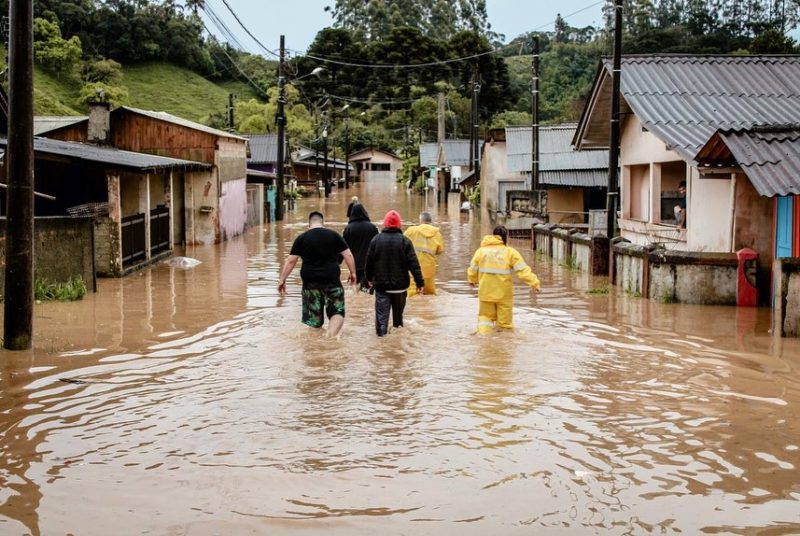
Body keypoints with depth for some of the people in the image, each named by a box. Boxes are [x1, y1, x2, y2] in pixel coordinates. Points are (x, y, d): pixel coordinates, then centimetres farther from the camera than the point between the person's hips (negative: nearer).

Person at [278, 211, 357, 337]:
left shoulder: (301, 238, 3)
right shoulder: (334, 235, 4)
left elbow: (290, 261, 1)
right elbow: (348, 255, 2)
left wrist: (282, 279, 7)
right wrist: (353, 273, 12)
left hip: (310, 282, 1)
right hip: (332, 281, -1)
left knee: (313, 317, 8)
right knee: (337, 312, 6)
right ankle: (332, 336, -16)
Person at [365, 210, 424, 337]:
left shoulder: (376, 240, -3)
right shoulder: (405, 241, -7)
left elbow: (369, 262, 5)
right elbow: (413, 264, -10)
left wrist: (369, 278, 19)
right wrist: (420, 282, -6)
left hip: (381, 284, 0)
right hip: (400, 284, 0)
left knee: (381, 311, -1)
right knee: (398, 310, 18)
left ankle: (381, 333, -14)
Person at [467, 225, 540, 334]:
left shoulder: (481, 250, 2)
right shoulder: (510, 252, -6)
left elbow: (472, 270, 10)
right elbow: (523, 270, -12)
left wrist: (472, 280, 30)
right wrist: (534, 282, -9)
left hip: (486, 292, 2)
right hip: (504, 293, -2)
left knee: (486, 315, 17)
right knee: (505, 320, 9)